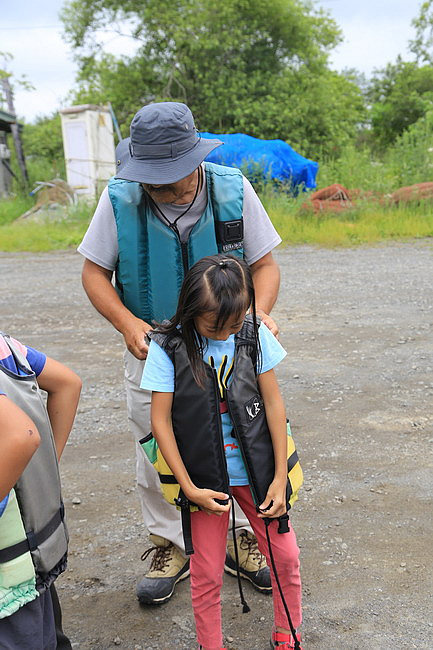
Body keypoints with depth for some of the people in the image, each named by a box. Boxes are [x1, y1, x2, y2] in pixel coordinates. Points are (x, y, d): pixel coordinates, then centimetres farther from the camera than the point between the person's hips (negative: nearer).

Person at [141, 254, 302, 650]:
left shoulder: (254, 335, -7)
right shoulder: (168, 346, -14)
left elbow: (273, 402, -3)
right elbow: (161, 421, -10)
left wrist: (280, 476, -3)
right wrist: (189, 488, -12)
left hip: (256, 469, 2)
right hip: (205, 478, -2)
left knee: (285, 556, 11)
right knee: (207, 573, 8)